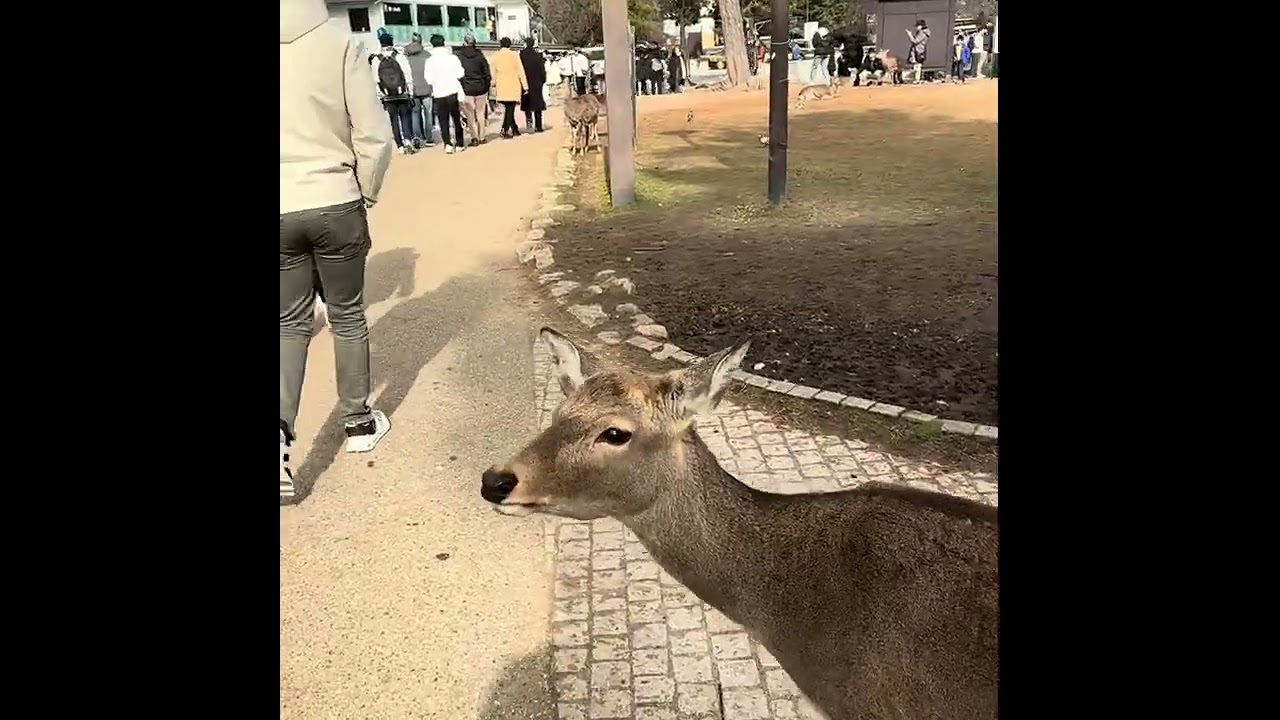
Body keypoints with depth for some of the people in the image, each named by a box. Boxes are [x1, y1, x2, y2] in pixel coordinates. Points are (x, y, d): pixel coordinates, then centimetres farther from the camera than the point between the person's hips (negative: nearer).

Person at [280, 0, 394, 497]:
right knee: (347, 316, 14)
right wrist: (366, 193, 7)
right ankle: (359, 422, 26)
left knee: (290, 322, 13)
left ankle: (282, 431, -4)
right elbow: (374, 136, -10)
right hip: (335, 204, -2)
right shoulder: (336, 42, -9)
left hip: (282, 210, 2)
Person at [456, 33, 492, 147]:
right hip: (480, 88, 3)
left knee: (470, 115, 3)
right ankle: (481, 137, 15)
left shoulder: (459, 56, -6)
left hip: (466, 89, -2)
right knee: (480, 113, 12)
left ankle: (475, 137, -3)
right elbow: (487, 73, 1)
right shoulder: (479, 55, 0)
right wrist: (486, 88, 10)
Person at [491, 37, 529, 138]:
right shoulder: (513, 55, -5)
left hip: (501, 86, 3)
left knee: (508, 108, 12)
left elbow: (494, 71, 10)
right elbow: (520, 71, -4)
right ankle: (505, 129, -13)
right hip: (513, 86, -3)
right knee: (510, 108, -2)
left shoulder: (496, 56, 3)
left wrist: (494, 83, 24)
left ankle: (514, 130, 16)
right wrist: (525, 86, -1)